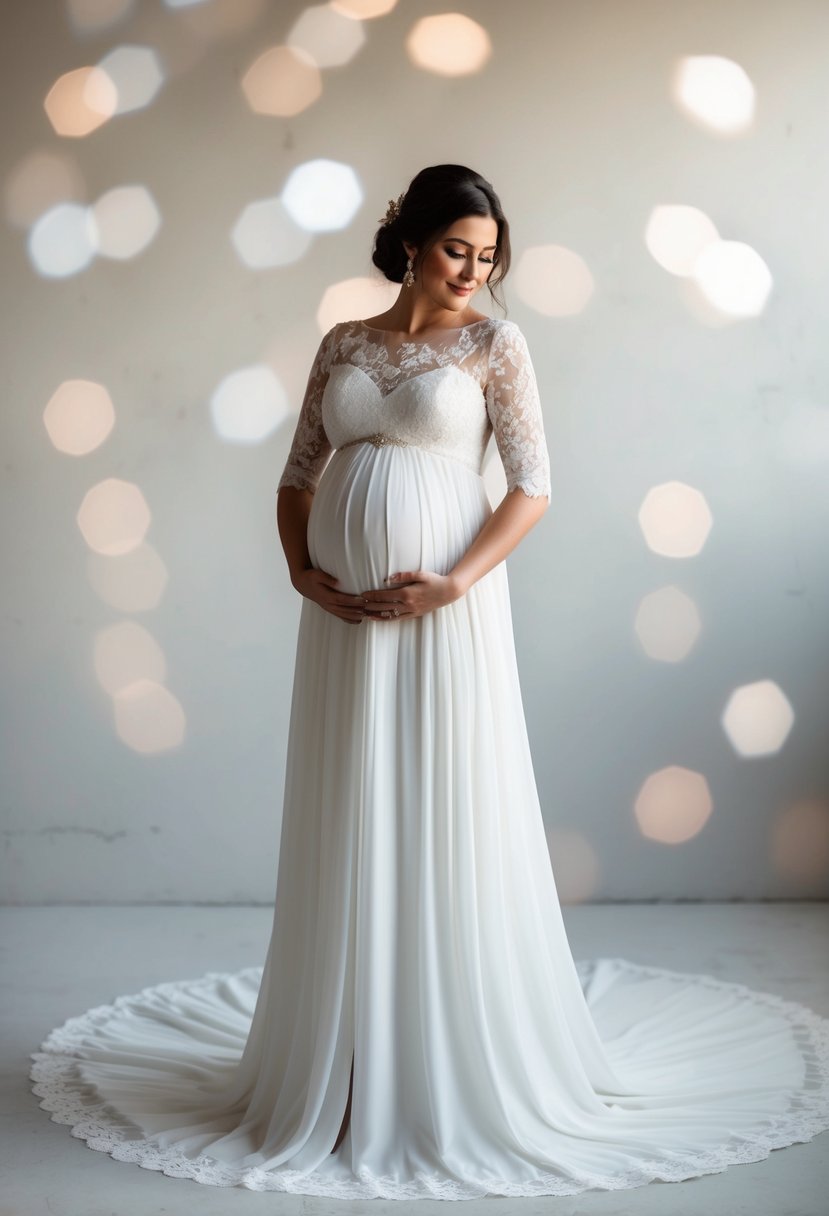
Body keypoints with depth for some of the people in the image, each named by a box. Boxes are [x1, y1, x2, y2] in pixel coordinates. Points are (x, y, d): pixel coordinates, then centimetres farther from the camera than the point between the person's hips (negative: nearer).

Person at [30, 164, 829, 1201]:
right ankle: (352, 1067, 21)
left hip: (448, 612, -3)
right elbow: (298, 475, 14)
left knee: (449, 820, 0)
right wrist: (301, 572, -2)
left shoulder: (494, 343, 3)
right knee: (351, 828, 7)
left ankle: (464, 1064, 17)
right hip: (345, 617, 3)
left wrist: (455, 583, -13)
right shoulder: (342, 346, 12)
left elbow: (533, 485, -3)